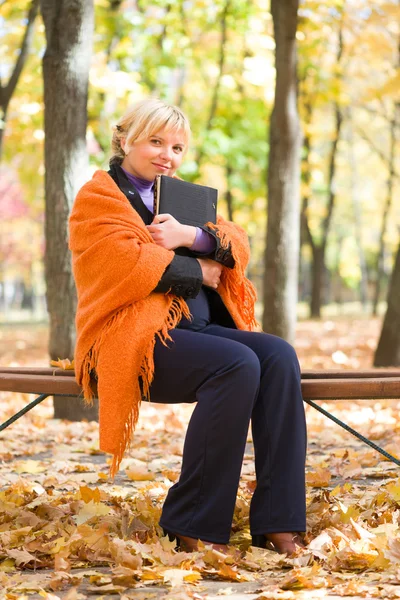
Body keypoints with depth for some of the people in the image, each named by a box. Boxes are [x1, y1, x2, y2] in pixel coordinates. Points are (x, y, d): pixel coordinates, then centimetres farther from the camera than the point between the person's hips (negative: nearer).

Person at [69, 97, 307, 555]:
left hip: (198, 328, 7)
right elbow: (129, 267, -14)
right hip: (133, 338, -7)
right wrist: (197, 272, -4)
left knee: (279, 356, -22)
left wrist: (193, 236, -9)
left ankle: (277, 524, -25)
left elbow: (237, 247, 10)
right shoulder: (97, 198, 4)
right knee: (237, 364, -32)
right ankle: (191, 527, -24)